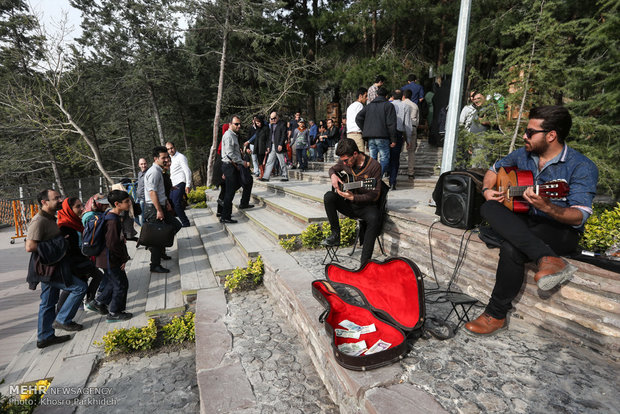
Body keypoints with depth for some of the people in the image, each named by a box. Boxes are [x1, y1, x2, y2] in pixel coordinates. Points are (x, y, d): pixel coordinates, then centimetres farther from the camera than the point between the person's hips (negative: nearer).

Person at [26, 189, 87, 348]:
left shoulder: (51, 218, 13)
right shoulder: (39, 221, -19)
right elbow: (30, 247, -26)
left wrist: (62, 240, 12)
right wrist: (56, 244, -19)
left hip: (52, 267, 10)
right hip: (46, 268, -10)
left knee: (48, 303, 16)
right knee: (80, 287, -9)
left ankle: (44, 337, 27)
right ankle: (62, 320, 5)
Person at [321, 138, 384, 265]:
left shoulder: (374, 166, -14)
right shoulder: (344, 162, 0)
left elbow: (375, 195, -16)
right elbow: (333, 168, 23)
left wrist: (353, 197, -30)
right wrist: (333, 175, -4)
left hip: (366, 205, -4)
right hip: (348, 205, 4)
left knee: (374, 218, -37)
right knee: (328, 196, -23)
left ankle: (365, 262, -32)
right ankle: (335, 235, -13)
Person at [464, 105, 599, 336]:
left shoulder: (582, 167, -11)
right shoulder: (523, 154, 6)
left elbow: (579, 217, -18)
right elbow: (494, 169, 23)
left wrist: (546, 207, -39)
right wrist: (487, 190, 0)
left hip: (561, 231, -5)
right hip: (521, 223, 6)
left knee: (511, 248, -36)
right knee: (488, 208, -25)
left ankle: (496, 315, -18)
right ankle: (547, 259, -37)